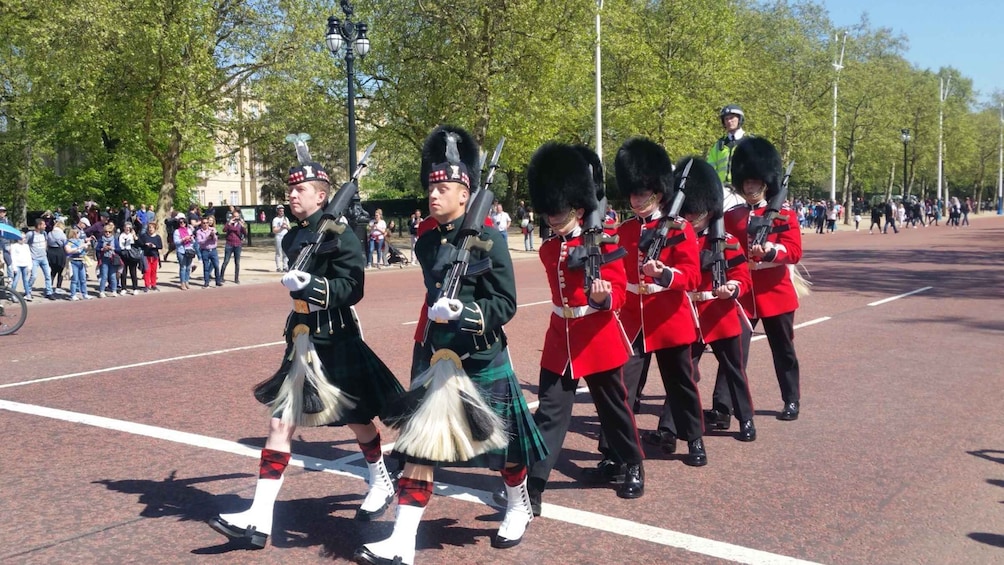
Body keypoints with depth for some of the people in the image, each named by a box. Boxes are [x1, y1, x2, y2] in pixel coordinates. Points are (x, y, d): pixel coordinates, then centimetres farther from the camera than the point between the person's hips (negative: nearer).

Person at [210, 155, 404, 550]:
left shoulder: (340, 235, -13)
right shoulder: (293, 238, 8)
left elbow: (352, 289, -20)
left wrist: (310, 285, -31)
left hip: (337, 342, -6)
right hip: (302, 340, 7)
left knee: (358, 419, 12)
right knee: (280, 423, -1)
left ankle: (381, 485, 37)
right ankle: (260, 519, -1)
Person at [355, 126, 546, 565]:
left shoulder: (487, 239, -13)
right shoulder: (427, 240, 4)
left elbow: (505, 304, -16)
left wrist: (461, 312, -29)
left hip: (481, 359, -5)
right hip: (433, 354, 5)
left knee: (500, 439, 12)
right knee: (419, 440, 1)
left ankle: (519, 508, 38)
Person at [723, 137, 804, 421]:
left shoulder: (784, 215, -1)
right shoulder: (730, 216, 6)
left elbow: (794, 251, -12)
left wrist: (770, 250, -30)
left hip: (776, 292, -1)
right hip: (741, 293, 2)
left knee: (783, 351, 11)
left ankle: (791, 401, 24)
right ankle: (727, 403, 6)